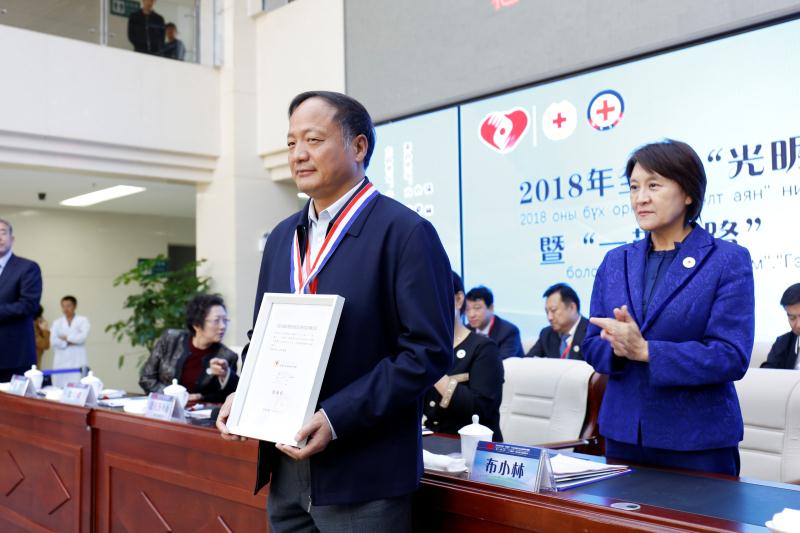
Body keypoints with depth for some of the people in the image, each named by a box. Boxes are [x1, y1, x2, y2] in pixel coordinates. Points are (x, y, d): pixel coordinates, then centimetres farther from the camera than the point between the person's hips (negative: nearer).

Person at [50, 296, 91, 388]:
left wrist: (66, 338, -1)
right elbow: (53, 341, 0)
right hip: (61, 363, 3)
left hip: (78, 362, -2)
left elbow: (83, 337, -9)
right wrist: (70, 343, -7)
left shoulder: (83, 320, 7)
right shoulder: (57, 322, 14)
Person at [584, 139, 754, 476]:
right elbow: (593, 346, 8)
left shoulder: (728, 260, -5)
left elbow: (731, 356, -13)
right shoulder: (615, 262, 8)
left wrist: (644, 350, -21)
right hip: (622, 434, 4)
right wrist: (618, 347, -15)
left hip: (698, 441, -4)